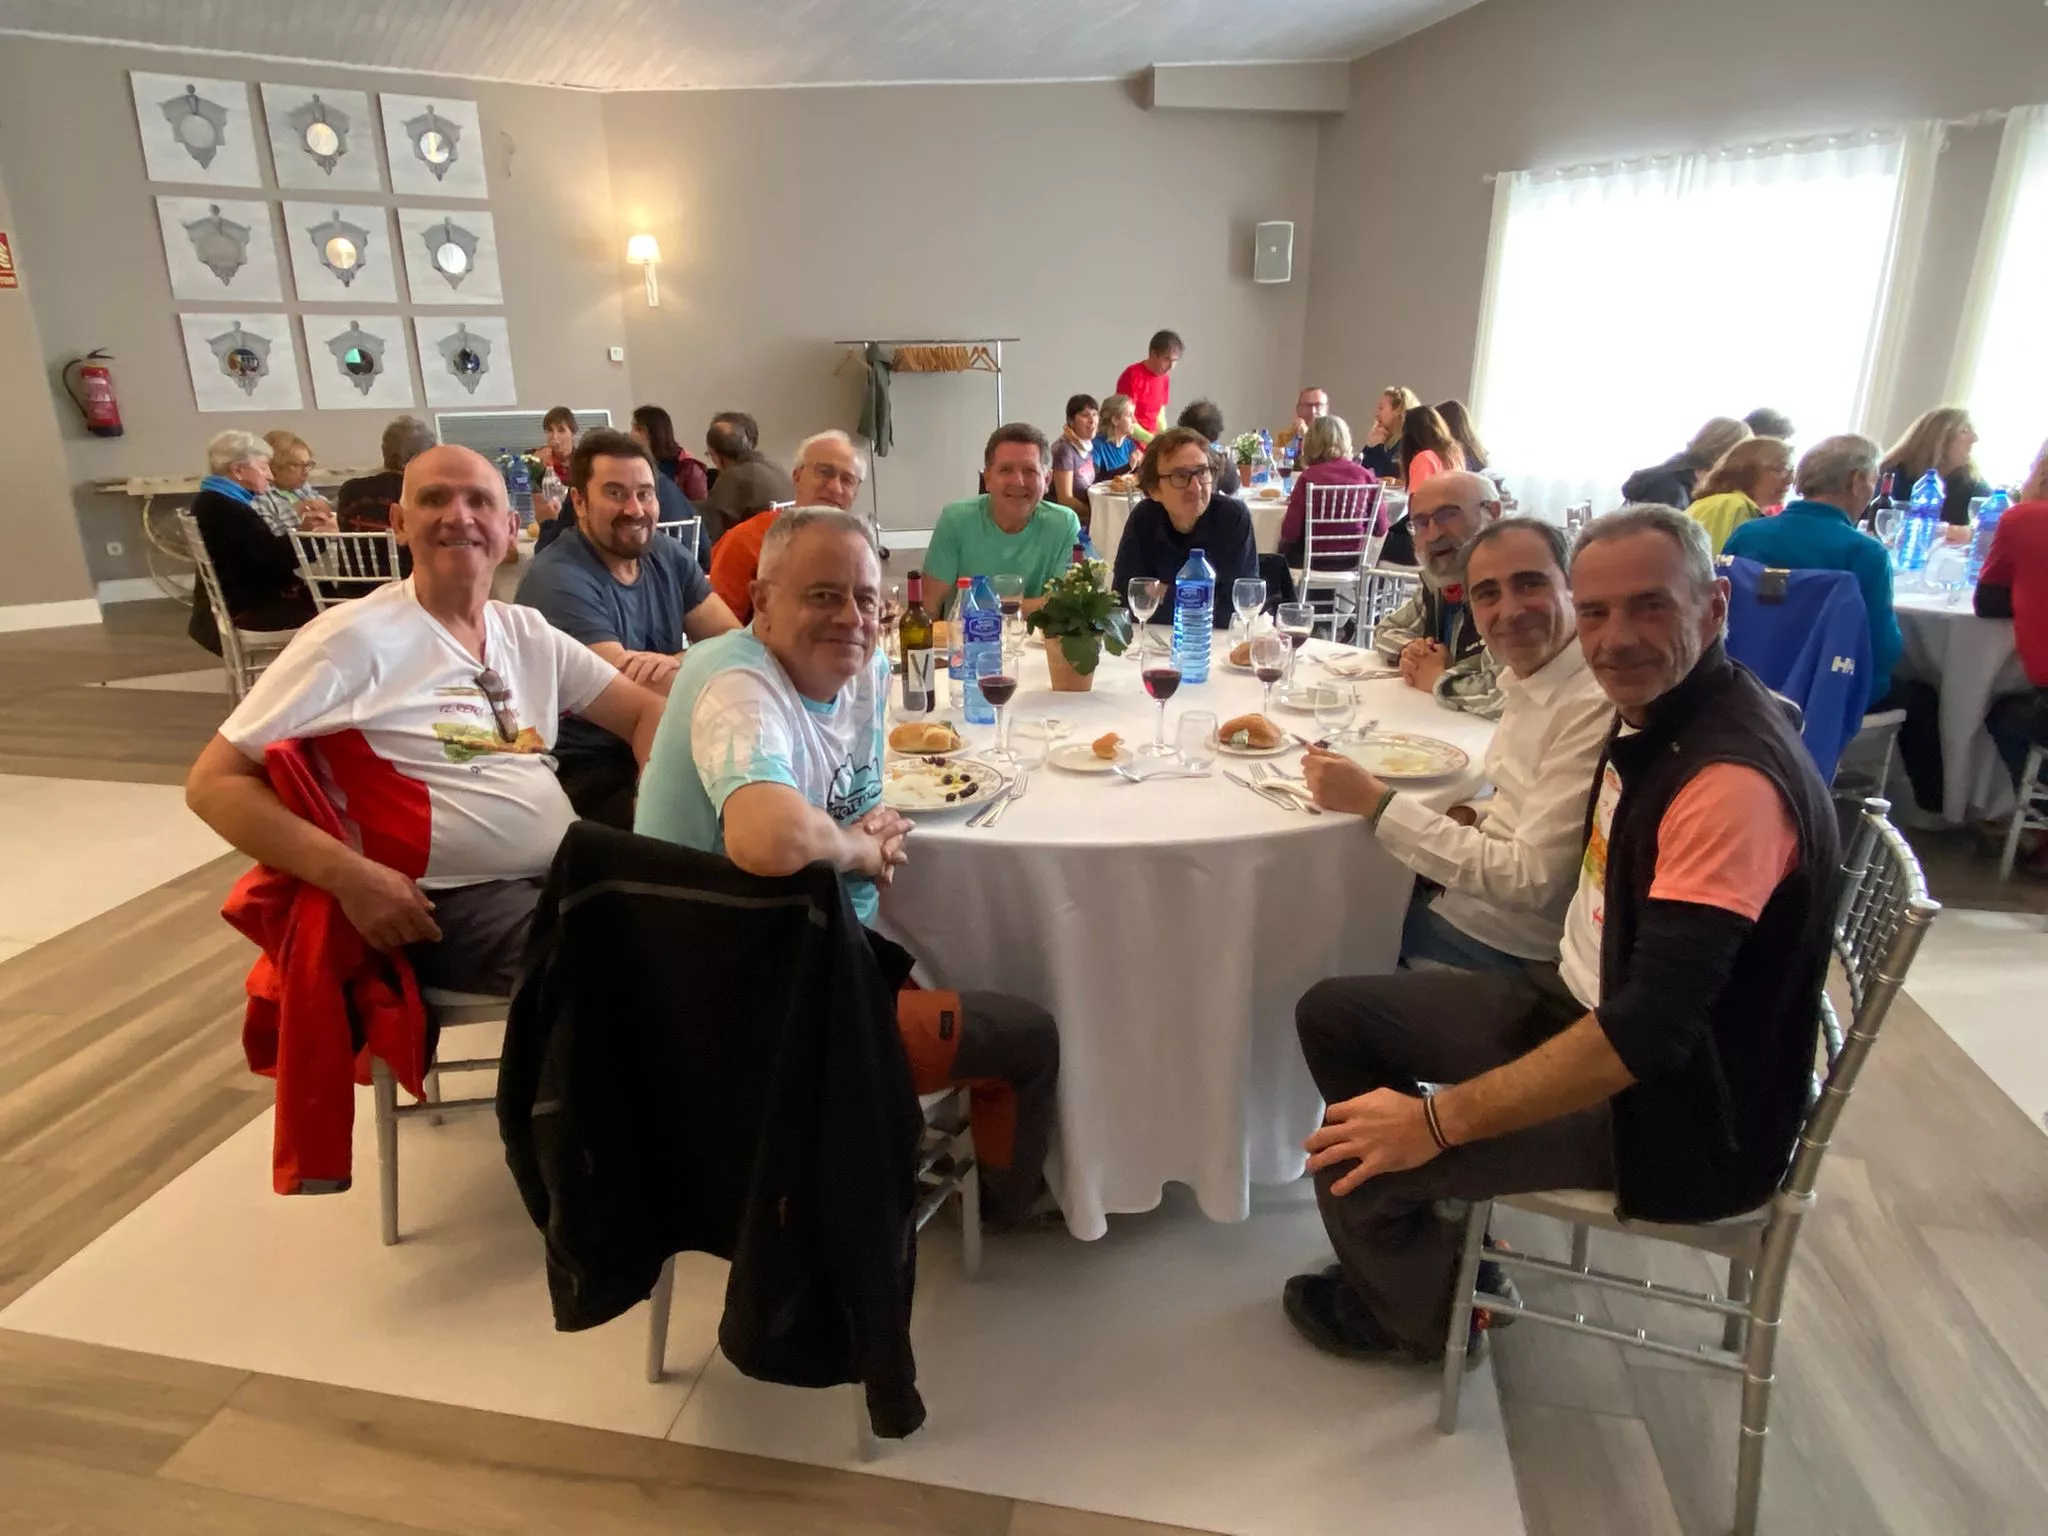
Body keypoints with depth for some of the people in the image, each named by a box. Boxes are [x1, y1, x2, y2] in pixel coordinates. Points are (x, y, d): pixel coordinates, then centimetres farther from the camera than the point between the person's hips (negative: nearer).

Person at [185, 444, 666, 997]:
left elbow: (647, 712, 15)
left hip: (568, 871, 6)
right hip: (452, 903, -6)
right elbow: (213, 782, -5)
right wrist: (349, 876, -20)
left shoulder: (528, 633, 12)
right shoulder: (355, 637, -6)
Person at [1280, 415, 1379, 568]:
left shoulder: (1308, 477, -13)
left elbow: (1290, 533, -12)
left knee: (1286, 547, 30)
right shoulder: (1364, 475, -5)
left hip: (1315, 559, -3)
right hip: (1353, 558, 4)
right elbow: (1380, 528, 0)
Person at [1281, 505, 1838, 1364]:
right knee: (1332, 1014, 9)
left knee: (1350, 1153, -14)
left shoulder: (1733, 776, -29)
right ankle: (1424, 1239, 26)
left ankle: (1429, 1312, 20)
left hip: (1683, 1109, -9)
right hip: (1584, 1006, 9)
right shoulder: (1654, 719, 0)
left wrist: (1438, 1120, -27)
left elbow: (1649, 1032, -32)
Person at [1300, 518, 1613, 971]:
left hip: (1503, 941, -7)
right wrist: (1473, 820, -7)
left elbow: (1531, 880, -27)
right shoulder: (1527, 675, 3)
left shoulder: (1594, 707, -26)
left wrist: (1375, 801, -26)